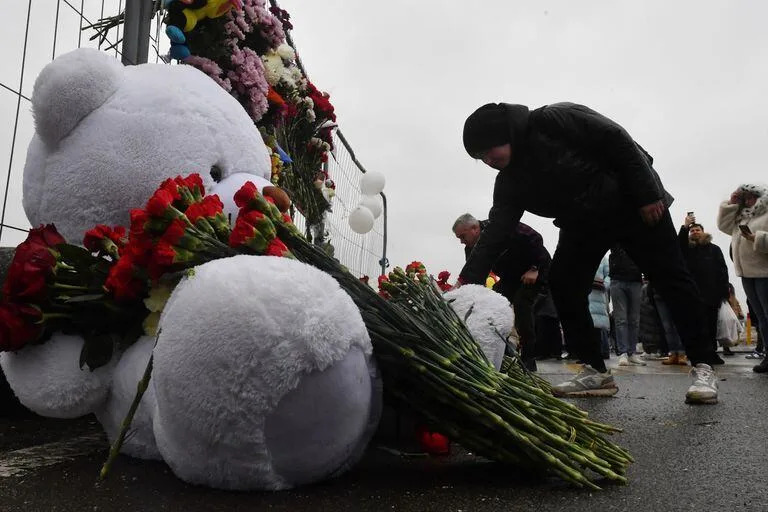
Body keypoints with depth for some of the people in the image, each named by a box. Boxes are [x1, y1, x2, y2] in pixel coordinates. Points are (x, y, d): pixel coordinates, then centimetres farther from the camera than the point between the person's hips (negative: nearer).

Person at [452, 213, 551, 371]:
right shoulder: (471, 250, -5)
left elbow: (535, 238, -23)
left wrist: (535, 268, -24)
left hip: (536, 270, -8)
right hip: (511, 278, 8)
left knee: (521, 304, -25)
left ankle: (529, 360, -20)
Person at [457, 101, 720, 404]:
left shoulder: (553, 121, -23)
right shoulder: (509, 182, -6)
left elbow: (617, 140, -22)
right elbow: (495, 233, -14)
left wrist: (648, 194, -24)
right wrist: (467, 281, -26)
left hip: (634, 204, -5)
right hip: (582, 223, 6)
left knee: (671, 279, -4)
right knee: (562, 286, -8)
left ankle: (702, 367, 6)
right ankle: (596, 372, -1)